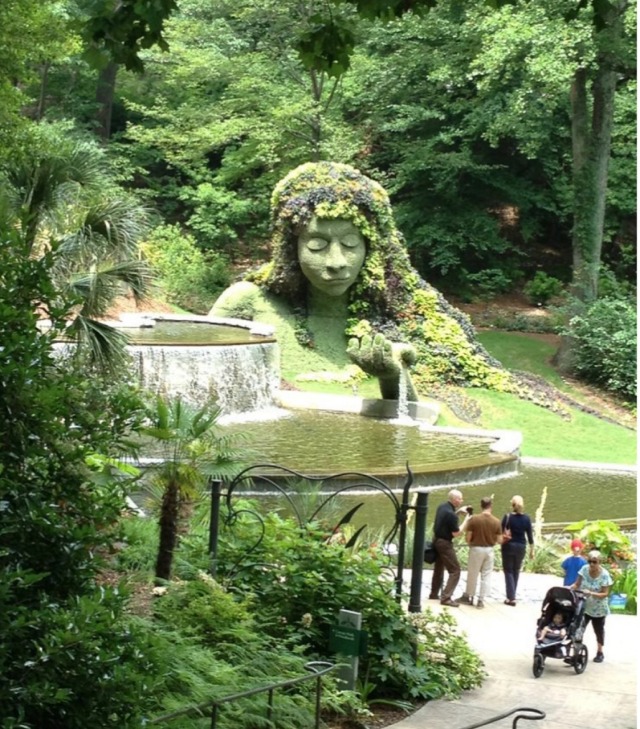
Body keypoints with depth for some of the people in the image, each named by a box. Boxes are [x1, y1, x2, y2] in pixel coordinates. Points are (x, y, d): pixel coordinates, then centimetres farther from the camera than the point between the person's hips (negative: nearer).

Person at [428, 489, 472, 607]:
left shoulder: (442, 506, 1)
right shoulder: (451, 514, -26)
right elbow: (456, 533, -20)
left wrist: (458, 511, 10)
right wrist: (466, 520, -12)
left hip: (437, 539, 9)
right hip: (445, 543, -9)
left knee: (439, 568, 22)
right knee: (455, 570, -4)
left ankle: (434, 594, 31)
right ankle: (446, 597, -9)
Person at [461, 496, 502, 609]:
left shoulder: (474, 519, -12)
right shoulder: (496, 521, -8)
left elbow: (468, 537, -9)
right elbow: (499, 540, -2)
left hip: (476, 549, -1)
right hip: (489, 550, 1)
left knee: (472, 574, 13)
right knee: (486, 575, 9)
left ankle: (469, 596, 26)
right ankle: (481, 600, 8)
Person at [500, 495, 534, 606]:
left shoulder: (508, 517, -10)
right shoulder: (526, 518, -2)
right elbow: (529, 535, 1)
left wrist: (501, 544, 7)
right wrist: (531, 549, 8)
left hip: (509, 546, -3)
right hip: (521, 547, 3)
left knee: (508, 571, 2)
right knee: (516, 571, 16)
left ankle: (511, 598, -6)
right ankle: (512, 596, 21)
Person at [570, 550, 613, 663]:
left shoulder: (604, 575, -21)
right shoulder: (584, 569, -12)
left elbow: (605, 594, -19)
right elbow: (577, 584, -3)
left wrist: (591, 593, -32)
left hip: (598, 609, -2)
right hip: (583, 606, 2)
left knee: (599, 630, 16)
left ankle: (600, 652, 34)